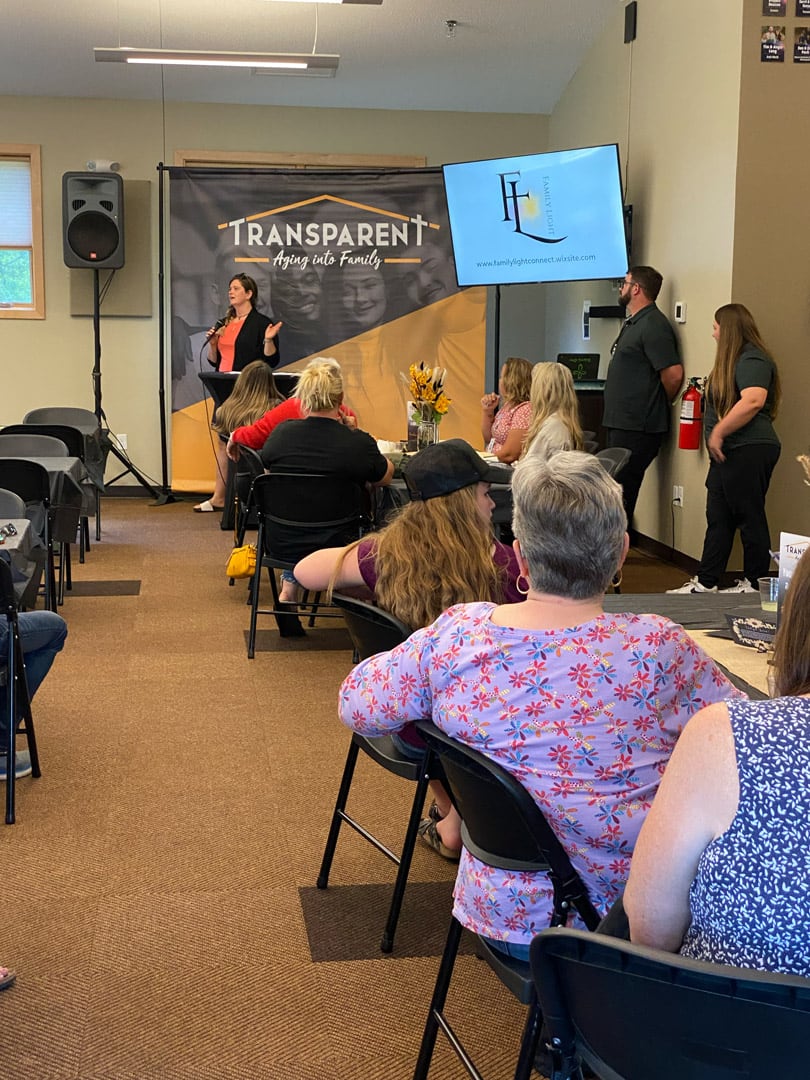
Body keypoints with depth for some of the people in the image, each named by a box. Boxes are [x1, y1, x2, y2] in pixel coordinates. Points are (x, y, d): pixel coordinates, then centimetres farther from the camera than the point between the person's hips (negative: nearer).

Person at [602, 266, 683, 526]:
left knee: (621, 492, -9)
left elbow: (673, 374, -21)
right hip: (619, 424, 10)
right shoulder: (633, 324, 18)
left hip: (637, 427, -10)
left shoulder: (653, 325, -15)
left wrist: (661, 405, -6)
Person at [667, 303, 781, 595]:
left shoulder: (752, 360, -13)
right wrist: (716, 438, 14)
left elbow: (753, 401, -28)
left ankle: (754, 585, 9)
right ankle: (705, 583, 15)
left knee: (750, 519, -1)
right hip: (728, 452, 10)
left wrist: (718, 432, -23)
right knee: (718, 520, 10)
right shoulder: (733, 359, 19)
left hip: (748, 451, -10)